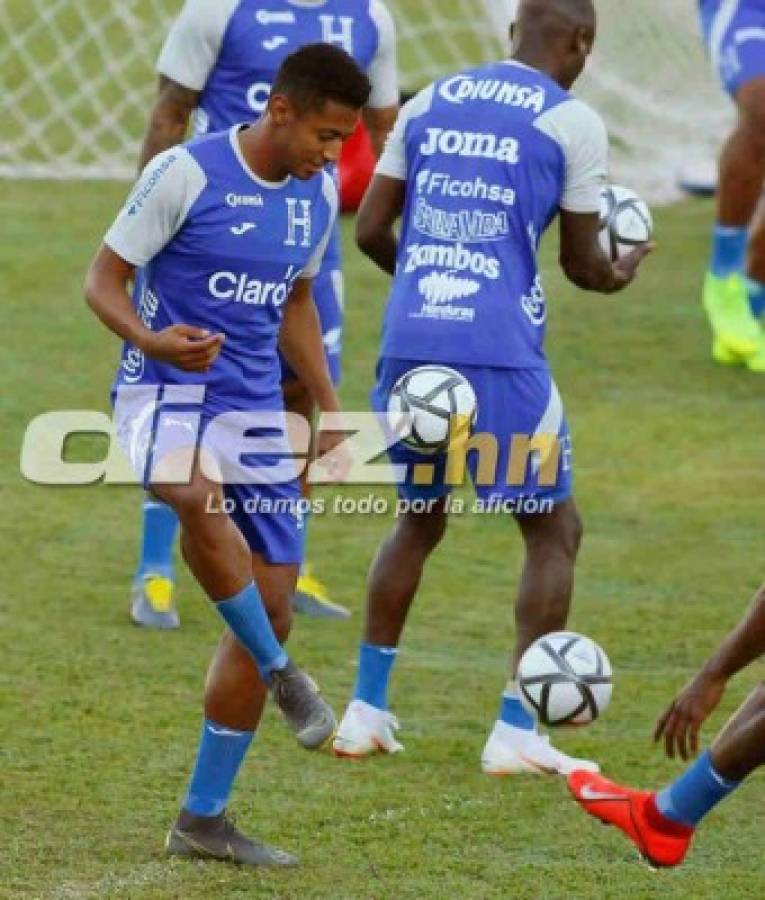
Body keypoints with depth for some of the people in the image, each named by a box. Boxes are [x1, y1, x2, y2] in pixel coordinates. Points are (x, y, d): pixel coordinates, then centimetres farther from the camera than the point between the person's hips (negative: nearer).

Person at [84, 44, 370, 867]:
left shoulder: (318, 194, 8)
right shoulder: (185, 173, -12)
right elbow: (103, 279, -8)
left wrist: (329, 408, 19)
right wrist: (149, 340, -28)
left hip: (256, 409, 7)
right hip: (166, 396, -7)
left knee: (270, 609, 3)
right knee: (201, 498, -41)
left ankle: (202, 820, 14)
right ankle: (281, 674, -21)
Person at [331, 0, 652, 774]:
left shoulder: (430, 102, 12)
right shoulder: (573, 122, 0)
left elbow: (370, 230, 12)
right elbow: (580, 263, 4)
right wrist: (618, 274, 27)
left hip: (409, 341, 5)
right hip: (501, 353, -5)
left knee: (419, 519, 24)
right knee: (554, 530, 11)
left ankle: (365, 711, 21)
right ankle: (515, 731, 4)